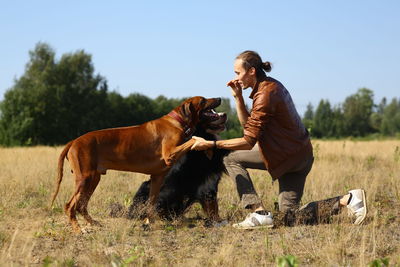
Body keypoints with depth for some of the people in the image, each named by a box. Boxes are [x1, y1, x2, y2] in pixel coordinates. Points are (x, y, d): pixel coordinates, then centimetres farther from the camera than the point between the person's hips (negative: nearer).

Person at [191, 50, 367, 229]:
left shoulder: (265, 95, -19)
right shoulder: (272, 85, 9)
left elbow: (248, 142, -21)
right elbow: (248, 125, 12)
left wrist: (210, 144, -20)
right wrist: (238, 97, 1)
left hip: (287, 155, -10)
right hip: (301, 155, 10)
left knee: (231, 159, -2)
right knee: (290, 216, 11)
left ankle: (259, 213, -9)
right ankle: (348, 199, 4)